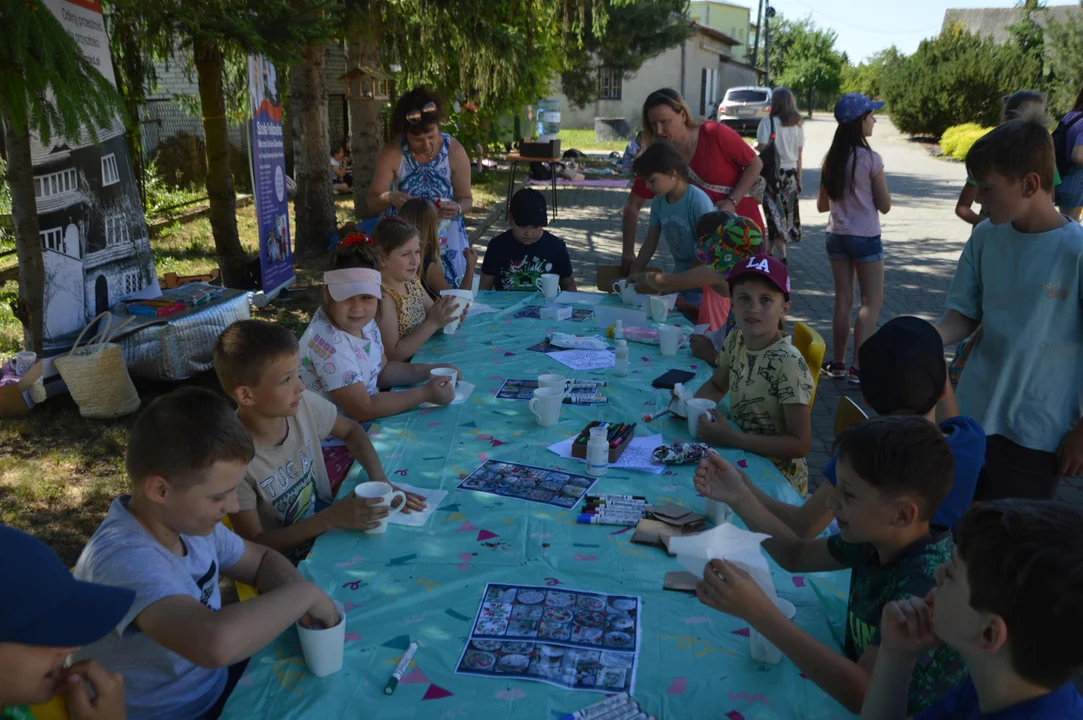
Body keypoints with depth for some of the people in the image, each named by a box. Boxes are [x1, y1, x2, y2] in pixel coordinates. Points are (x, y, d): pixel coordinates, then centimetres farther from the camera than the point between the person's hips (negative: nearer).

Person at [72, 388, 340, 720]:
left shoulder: (186, 519, -7)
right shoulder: (124, 559, -31)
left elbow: (262, 560, 8)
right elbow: (215, 642, -46)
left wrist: (290, 587, -14)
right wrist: (303, 594, -30)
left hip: (217, 683, 7)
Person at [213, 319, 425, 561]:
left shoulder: (303, 404, -11)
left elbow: (351, 431, 8)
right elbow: (254, 545, -17)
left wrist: (380, 480, -8)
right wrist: (330, 518, -25)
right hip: (286, 567, -6)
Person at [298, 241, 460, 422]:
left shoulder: (363, 320, -3)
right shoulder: (328, 341, -26)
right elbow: (363, 410, -23)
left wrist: (429, 371, -3)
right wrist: (425, 393, -19)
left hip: (365, 425, 8)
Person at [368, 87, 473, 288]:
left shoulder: (454, 151, -11)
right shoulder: (392, 153, -13)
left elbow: (466, 199, -3)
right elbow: (372, 202, -9)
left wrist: (457, 209, -26)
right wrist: (389, 198, -31)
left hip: (445, 238, 1)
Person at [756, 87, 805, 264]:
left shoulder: (768, 122, -10)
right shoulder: (797, 125, 5)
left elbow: (762, 148, -18)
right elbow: (799, 156, 7)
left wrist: (755, 146, 3)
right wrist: (799, 179, 13)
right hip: (791, 174, 5)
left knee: (775, 215, 1)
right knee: (786, 215, 14)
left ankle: (781, 255, -3)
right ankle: (771, 250, 23)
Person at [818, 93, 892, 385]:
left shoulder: (831, 159, 1)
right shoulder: (871, 159, -14)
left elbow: (821, 205, 8)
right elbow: (884, 206, -7)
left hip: (837, 236, 6)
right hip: (865, 237, -5)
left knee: (843, 299, 12)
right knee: (872, 302, 3)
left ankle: (838, 363, 16)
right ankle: (858, 367, -1)